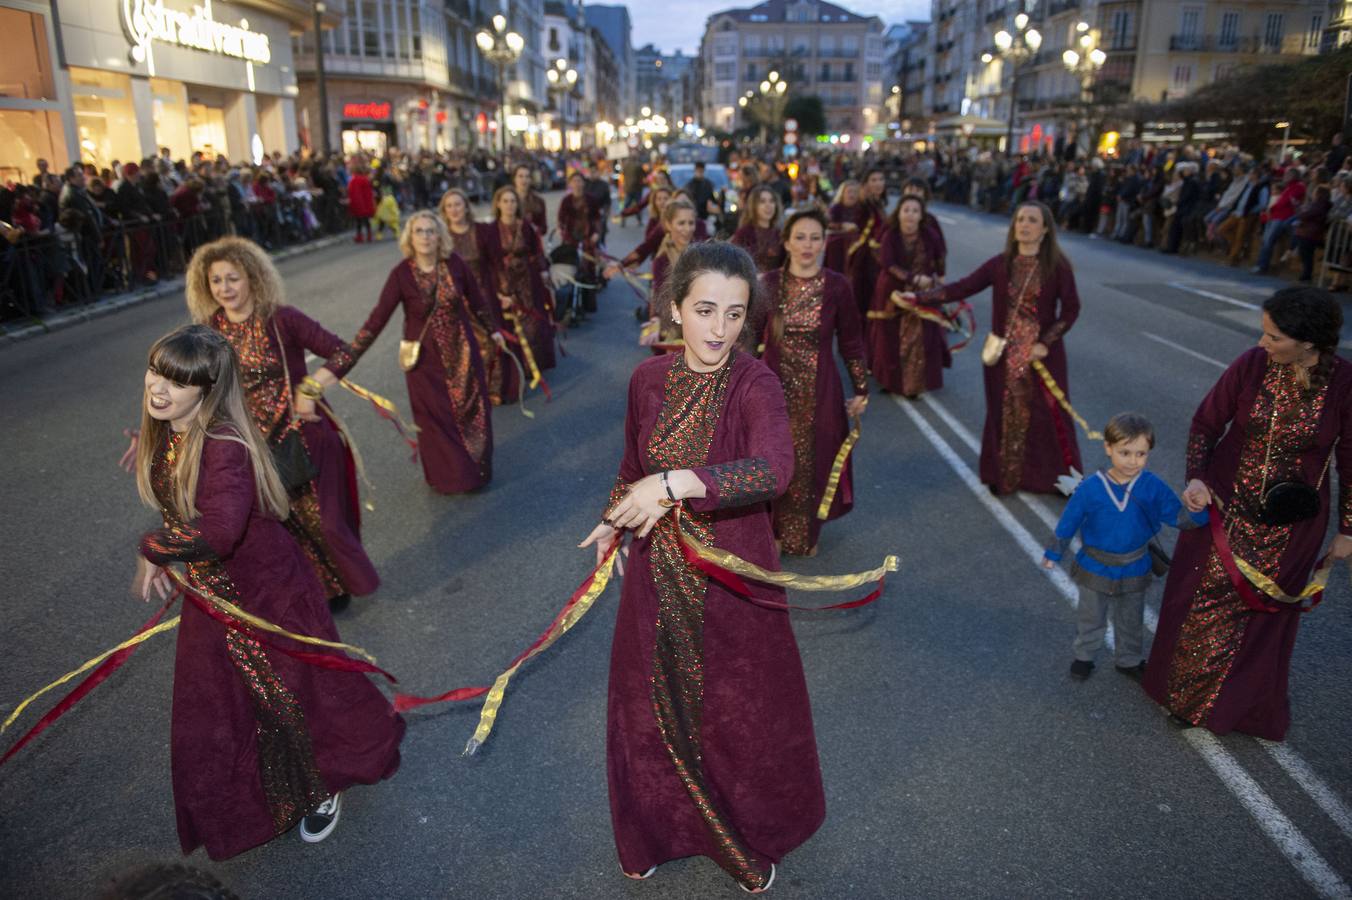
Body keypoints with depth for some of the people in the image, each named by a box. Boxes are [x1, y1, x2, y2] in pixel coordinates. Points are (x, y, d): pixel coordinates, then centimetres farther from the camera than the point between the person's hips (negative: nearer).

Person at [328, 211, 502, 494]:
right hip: (425, 357, -2)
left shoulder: (454, 263, -11)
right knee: (437, 417, 9)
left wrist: (492, 330, 18)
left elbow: (475, 300, 6)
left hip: (461, 350, 2)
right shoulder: (401, 274, -17)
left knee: (471, 412, 12)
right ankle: (450, 476, 29)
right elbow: (376, 321, -19)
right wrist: (340, 365, -24)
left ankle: (475, 469, 34)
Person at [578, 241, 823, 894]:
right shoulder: (648, 379, -6)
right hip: (656, 576, 4)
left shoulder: (754, 384, -19)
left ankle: (752, 840, 42)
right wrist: (613, 520, 12)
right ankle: (656, 830, 46)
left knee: (739, 712, 13)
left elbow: (773, 470, -38)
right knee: (651, 707, 18)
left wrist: (677, 483, -44)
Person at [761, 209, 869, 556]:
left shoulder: (836, 286, -5)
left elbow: (851, 341, 1)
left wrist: (861, 389, 3)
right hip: (775, 386, 1)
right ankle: (774, 530, 28)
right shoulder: (769, 283, -3)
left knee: (812, 461, 9)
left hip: (818, 390, 0)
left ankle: (807, 534, 29)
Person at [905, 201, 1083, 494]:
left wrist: (1046, 343, -13)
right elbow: (962, 287, -5)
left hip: (1042, 353, -2)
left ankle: (1059, 477, 21)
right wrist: (919, 297, -14)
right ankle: (1004, 476, 23)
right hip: (1005, 353, 2)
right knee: (1005, 413, 9)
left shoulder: (1058, 266, -7)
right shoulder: (1000, 264, -1)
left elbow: (1071, 308, -4)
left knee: (1048, 413, 5)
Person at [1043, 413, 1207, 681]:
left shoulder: (1152, 486, -20)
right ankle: (1083, 655, 46)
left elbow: (1179, 516, -24)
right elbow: (1068, 523, -10)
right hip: (1095, 568, -1)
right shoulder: (1090, 488, -22)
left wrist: (1195, 508, -47)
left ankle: (1129, 660, 49)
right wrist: (1053, 554, 1)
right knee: (1090, 618, 21)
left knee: (1131, 621, 24)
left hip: (1134, 570, 1)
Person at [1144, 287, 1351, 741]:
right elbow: (1206, 422, -4)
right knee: (1200, 597, 12)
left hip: (1289, 521, -1)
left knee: (1263, 608, 13)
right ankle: (1184, 689, 37)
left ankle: (1243, 702, 37)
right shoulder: (1252, 364, -16)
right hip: (1225, 501, 1)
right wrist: (1195, 477, -19)